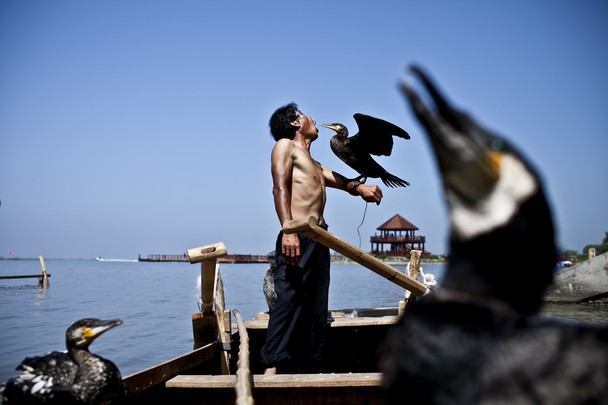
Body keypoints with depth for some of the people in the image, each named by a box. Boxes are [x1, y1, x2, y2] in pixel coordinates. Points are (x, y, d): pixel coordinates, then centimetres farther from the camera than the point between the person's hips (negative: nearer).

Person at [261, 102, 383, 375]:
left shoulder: (315, 165, 33)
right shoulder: (285, 145, 7)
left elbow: (338, 180, 19)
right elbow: (280, 187, -8)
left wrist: (359, 188, -5)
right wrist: (288, 229, -23)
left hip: (319, 239, 9)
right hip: (298, 238, -9)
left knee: (316, 307, 5)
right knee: (289, 299, -17)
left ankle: (303, 368, 7)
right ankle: (272, 366, -20)